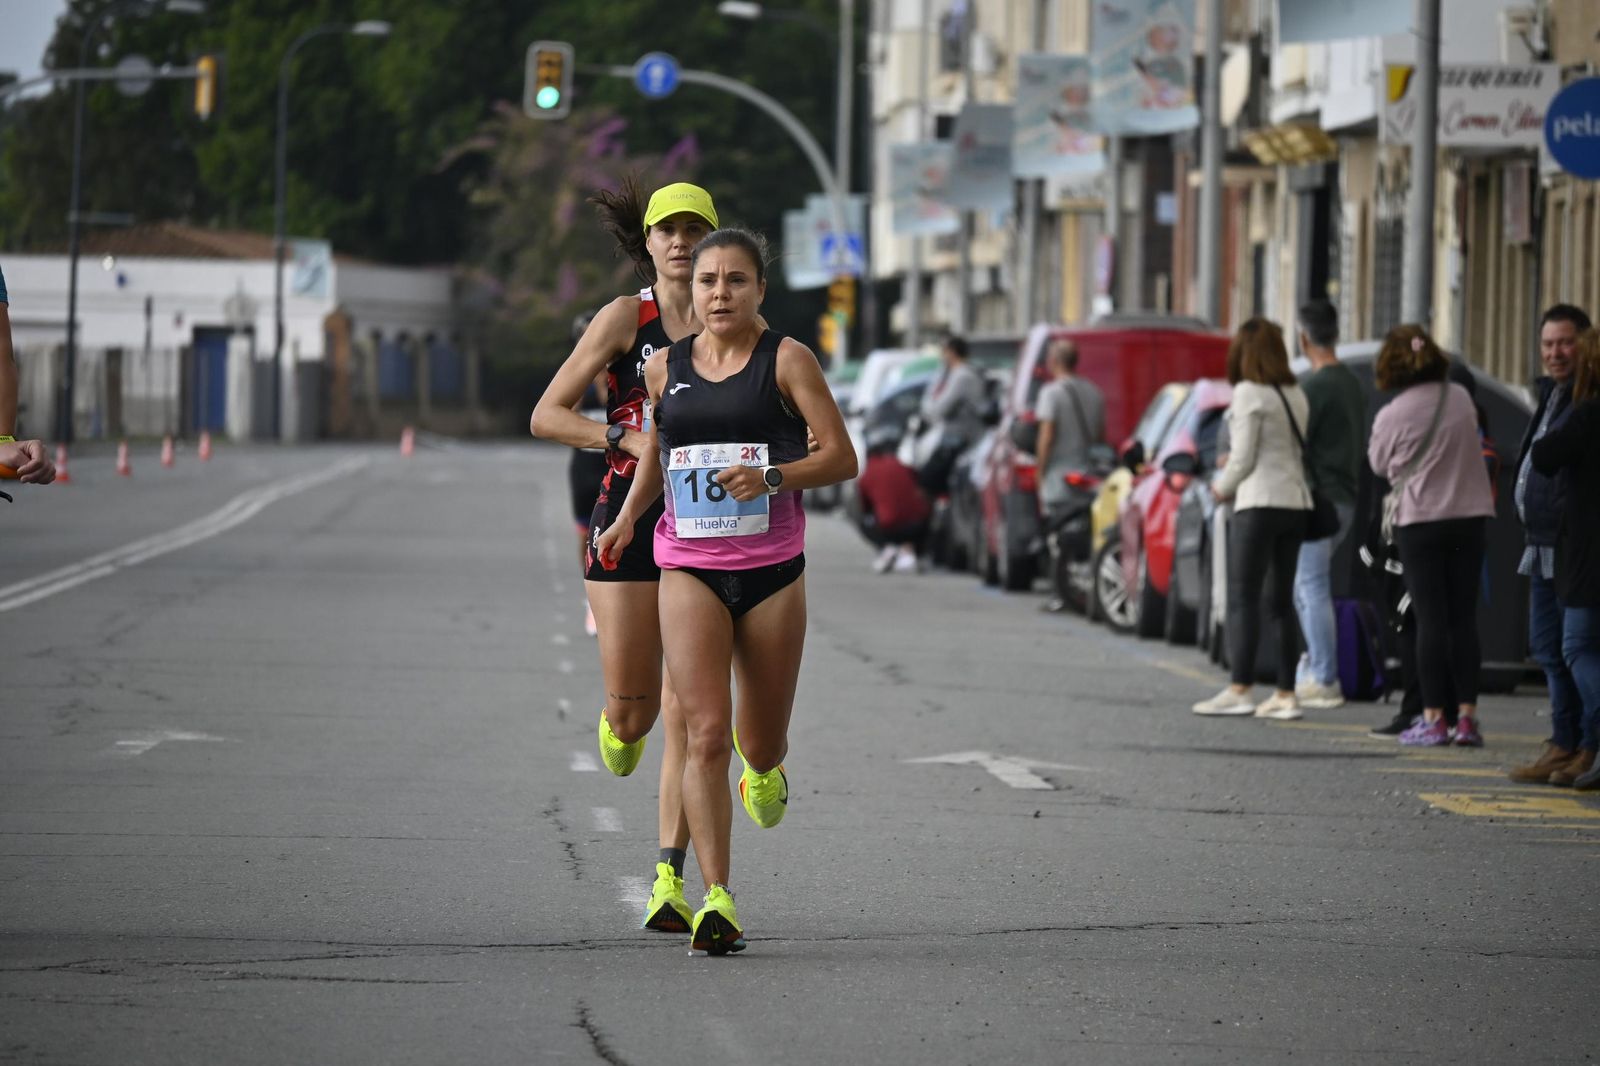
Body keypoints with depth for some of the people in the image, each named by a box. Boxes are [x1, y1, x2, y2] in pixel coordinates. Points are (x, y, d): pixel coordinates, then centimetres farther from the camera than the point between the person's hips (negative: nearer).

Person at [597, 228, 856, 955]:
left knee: (762, 742, 11)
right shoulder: (663, 369, 8)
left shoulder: (786, 361, -1)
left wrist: (771, 478, -20)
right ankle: (717, 902, -17)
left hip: (772, 568, -1)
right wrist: (628, 516, 11)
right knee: (705, 734, -14)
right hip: (689, 569, 1)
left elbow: (841, 458, -4)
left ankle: (764, 766, 51)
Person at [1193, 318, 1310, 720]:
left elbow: (1243, 458, -10)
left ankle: (1239, 689, -10)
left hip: (1261, 503, -7)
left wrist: (1222, 487, 8)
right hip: (1297, 502, 7)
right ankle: (1286, 694, 7)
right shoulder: (1295, 395, 14)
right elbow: (1299, 452, 14)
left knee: (1243, 597, -5)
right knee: (1283, 600, 9)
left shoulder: (1249, 393, -8)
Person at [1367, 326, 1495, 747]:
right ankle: (1467, 716, 4)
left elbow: (1379, 465, 2)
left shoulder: (1392, 416, -12)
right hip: (1469, 516, 3)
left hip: (1420, 522, -3)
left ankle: (1433, 718, -1)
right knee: (1464, 618, 6)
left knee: (1431, 620, -1)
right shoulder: (1461, 400, 0)